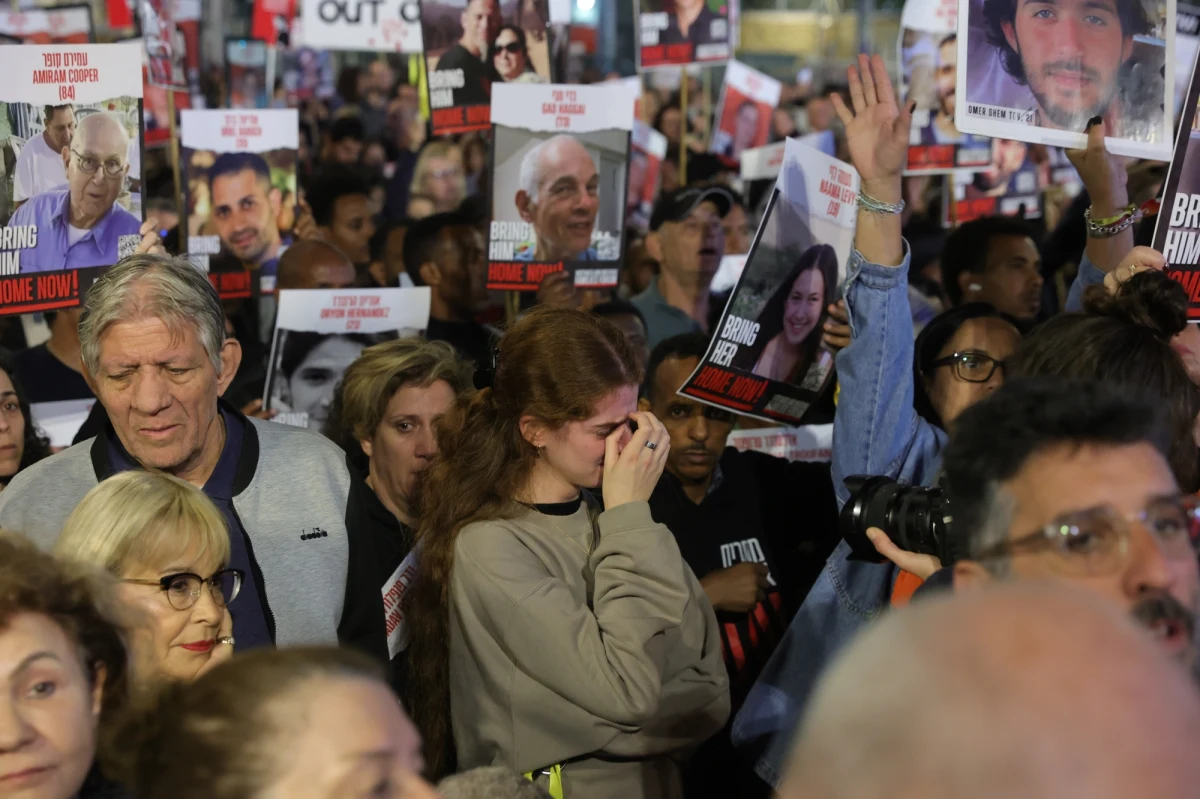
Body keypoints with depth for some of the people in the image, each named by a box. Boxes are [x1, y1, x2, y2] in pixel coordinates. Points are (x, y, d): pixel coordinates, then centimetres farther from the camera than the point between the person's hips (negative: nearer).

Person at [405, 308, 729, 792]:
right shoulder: (488, 550, -7)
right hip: (557, 786, -4)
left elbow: (710, 698, 4)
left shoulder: (616, 525, 8)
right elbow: (627, 692, -14)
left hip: (659, 781, 4)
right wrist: (629, 515, -9)